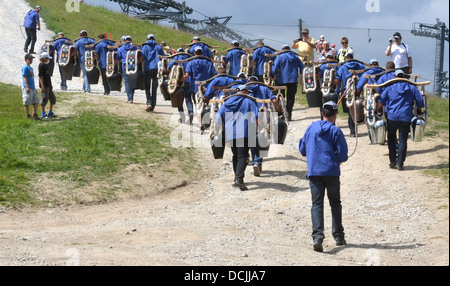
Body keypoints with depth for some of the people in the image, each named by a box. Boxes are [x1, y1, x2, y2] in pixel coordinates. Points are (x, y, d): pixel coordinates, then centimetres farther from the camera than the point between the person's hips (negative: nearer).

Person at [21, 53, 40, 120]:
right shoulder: (25, 67, -8)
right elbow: (25, 77, -14)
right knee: (27, 102, -3)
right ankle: (27, 115, 1)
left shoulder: (31, 68, 19)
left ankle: (35, 115, 13)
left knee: (36, 102, 7)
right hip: (27, 88, -9)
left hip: (32, 88, 9)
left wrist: (35, 88, 25)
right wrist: (27, 87, -21)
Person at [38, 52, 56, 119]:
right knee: (44, 99, -4)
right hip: (44, 86, -10)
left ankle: (50, 113, 22)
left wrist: (50, 85, 22)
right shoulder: (41, 65, -12)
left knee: (53, 98, 13)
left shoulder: (46, 65, 15)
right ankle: (43, 114, 4)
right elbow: (40, 76, -17)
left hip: (48, 85, 10)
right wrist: (42, 86, -20)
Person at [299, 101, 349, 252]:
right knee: (335, 203, 13)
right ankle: (338, 236, 17)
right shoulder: (335, 131, -5)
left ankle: (317, 236, -19)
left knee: (317, 204, 0)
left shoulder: (311, 128, 6)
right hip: (331, 171, -2)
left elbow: (302, 150, 13)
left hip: (313, 172, 2)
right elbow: (343, 155, -8)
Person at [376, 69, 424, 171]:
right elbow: (420, 101, 6)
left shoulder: (390, 87, 5)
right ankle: (400, 163, -2)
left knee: (391, 139, 14)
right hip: (406, 118, 0)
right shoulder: (411, 87, 8)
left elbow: (380, 102, 0)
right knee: (403, 140, 2)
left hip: (392, 116, 0)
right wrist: (419, 110, 23)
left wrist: (375, 112, 9)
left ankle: (392, 161, 12)